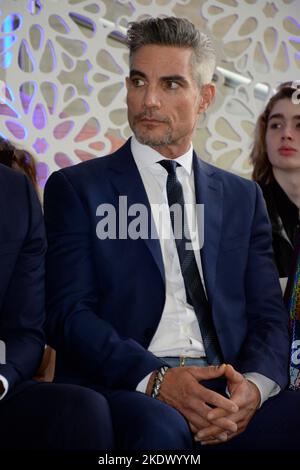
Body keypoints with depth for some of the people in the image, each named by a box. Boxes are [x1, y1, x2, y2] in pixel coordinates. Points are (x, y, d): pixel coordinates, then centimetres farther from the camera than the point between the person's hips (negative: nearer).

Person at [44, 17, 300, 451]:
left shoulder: (243, 198, 19)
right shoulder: (76, 189, 9)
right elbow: (69, 313, -2)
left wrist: (255, 384, -11)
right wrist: (154, 380, -18)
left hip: (227, 390, 3)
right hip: (126, 389, -3)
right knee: (160, 427, -37)